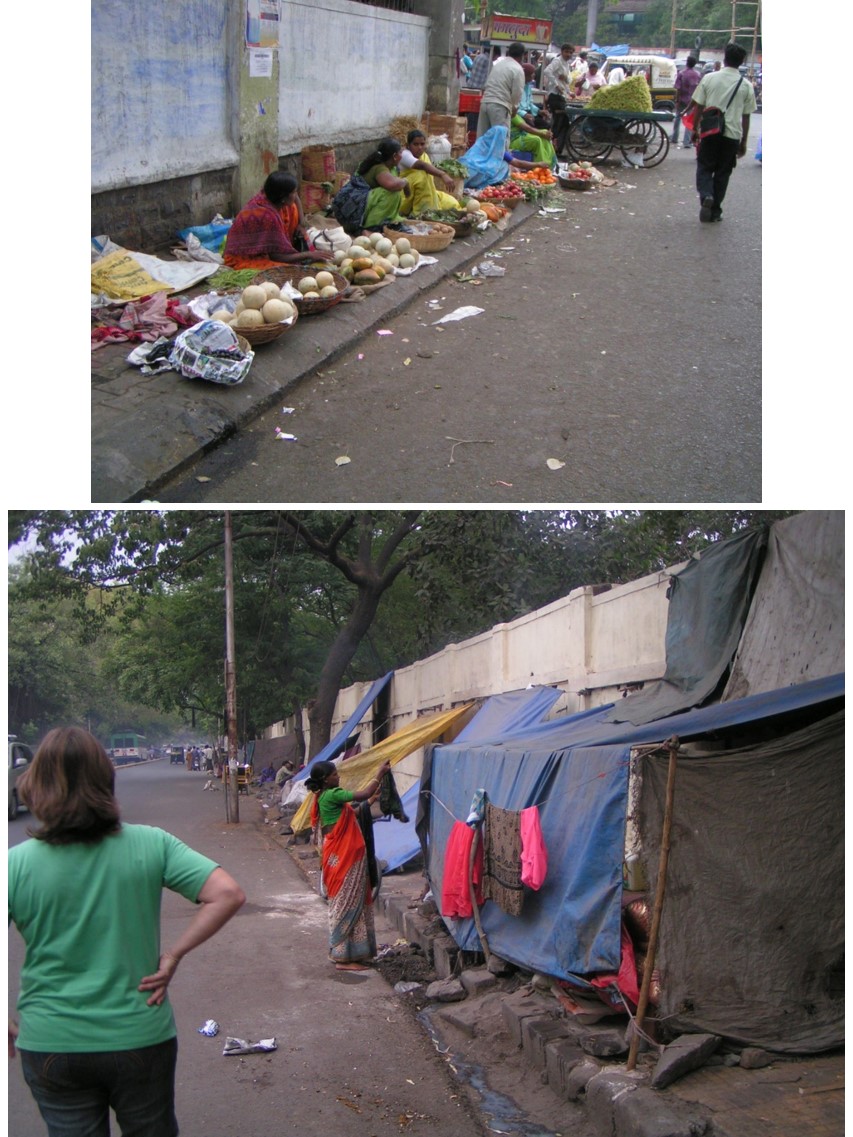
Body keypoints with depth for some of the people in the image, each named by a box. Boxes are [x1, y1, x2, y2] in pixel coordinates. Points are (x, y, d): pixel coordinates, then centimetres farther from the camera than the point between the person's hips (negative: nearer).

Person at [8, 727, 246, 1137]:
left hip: (49, 1046, 0)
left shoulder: (17, 864, -12)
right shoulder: (150, 845, -11)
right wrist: (173, 954, -8)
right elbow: (228, 895, -17)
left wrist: (8, 1028, 4)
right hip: (141, 1039, 0)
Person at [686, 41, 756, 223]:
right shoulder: (746, 85, 0)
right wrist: (743, 142, 12)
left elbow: (698, 106, 1)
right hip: (732, 134, 1)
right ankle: (715, 211, 14)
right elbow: (746, 117, 3)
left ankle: (706, 195, -17)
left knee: (704, 168, 10)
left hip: (710, 132, 0)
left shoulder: (709, 78, -2)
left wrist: (695, 129, 13)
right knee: (722, 173, 11)